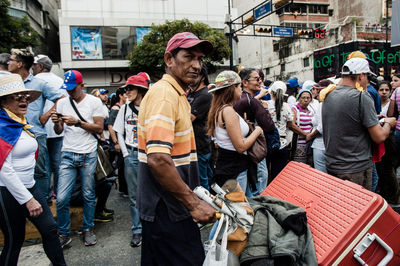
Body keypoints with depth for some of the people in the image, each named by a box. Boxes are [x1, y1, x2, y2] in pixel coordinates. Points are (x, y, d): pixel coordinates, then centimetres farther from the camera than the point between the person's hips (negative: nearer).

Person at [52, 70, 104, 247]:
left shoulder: (94, 102, -1)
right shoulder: (62, 103, 8)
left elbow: (99, 129, -5)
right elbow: (58, 131, 12)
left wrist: (78, 122, -16)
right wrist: (56, 122, -10)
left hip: (88, 155, -2)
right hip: (68, 155, 2)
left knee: (88, 196, 8)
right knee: (61, 198, -2)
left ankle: (88, 229, 26)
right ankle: (64, 234, 17)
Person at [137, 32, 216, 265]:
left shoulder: (177, 94, 15)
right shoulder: (164, 93, -18)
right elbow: (158, 159, -29)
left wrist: (194, 195, 21)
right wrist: (194, 203, -22)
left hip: (169, 207, 10)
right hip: (168, 211, -10)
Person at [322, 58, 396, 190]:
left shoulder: (328, 96, 5)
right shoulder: (362, 97, -16)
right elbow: (379, 137, -13)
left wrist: (373, 119, 22)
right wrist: (388, 123, 8)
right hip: (356, 171, -7)